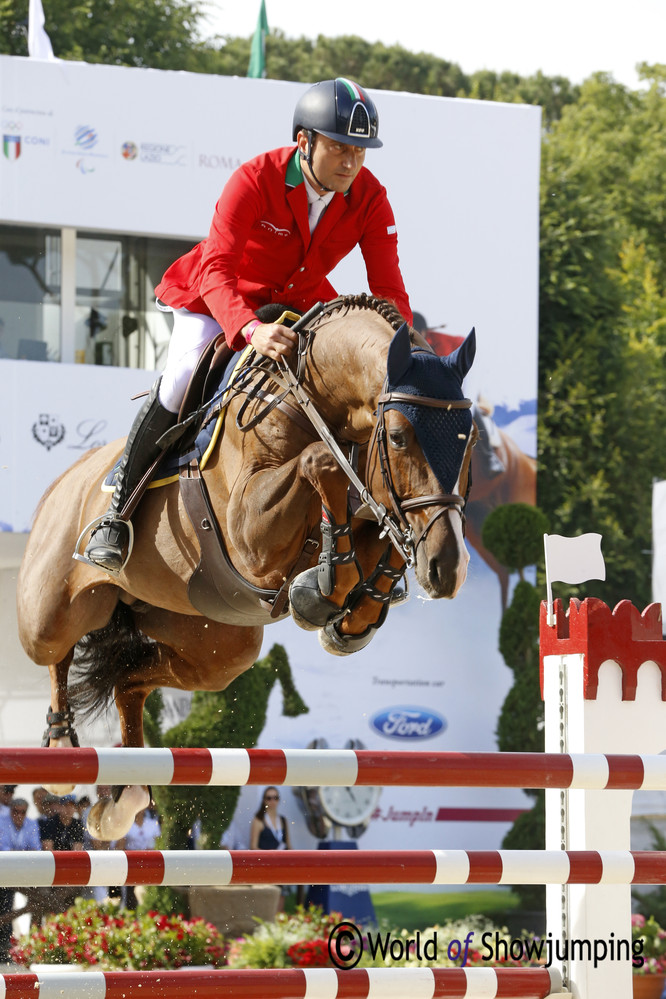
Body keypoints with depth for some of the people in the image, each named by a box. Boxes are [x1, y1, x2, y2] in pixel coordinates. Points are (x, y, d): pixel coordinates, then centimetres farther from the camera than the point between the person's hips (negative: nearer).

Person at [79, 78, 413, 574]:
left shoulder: (370, 198, -17)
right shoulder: (255, 181, -30)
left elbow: (388, 288, -17)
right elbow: (216, 269, -38)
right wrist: (251, 330, -56)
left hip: (303, 303, 4)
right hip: (220, 300, -4)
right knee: (182, 381, -25)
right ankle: (117, 508, -10)